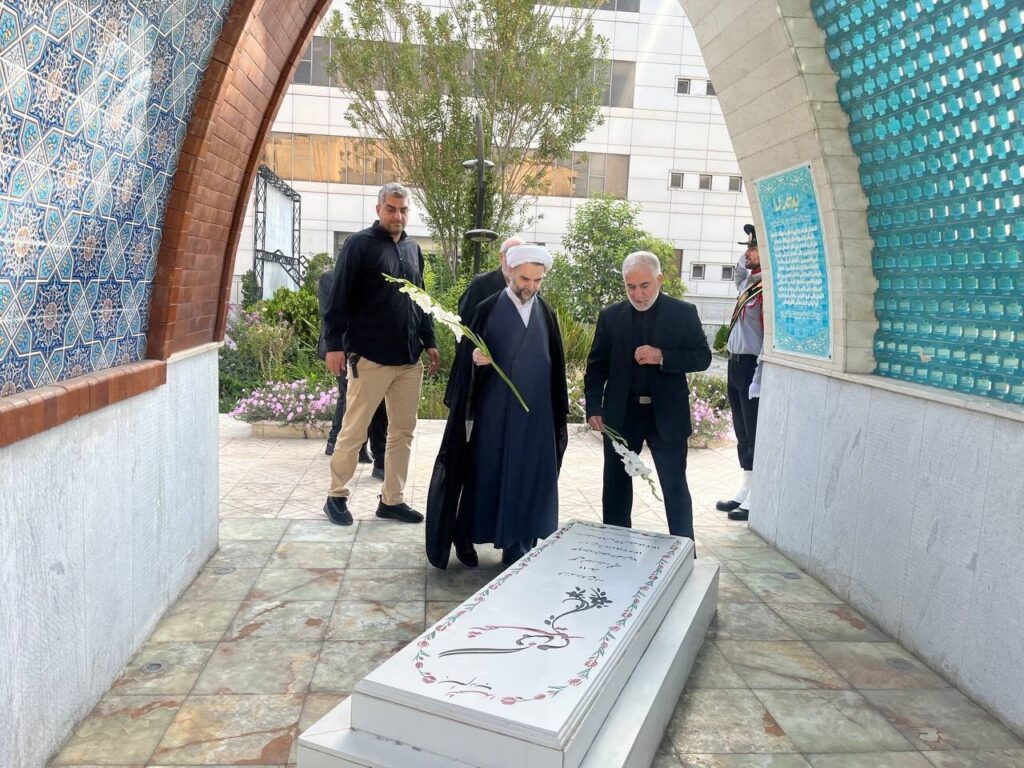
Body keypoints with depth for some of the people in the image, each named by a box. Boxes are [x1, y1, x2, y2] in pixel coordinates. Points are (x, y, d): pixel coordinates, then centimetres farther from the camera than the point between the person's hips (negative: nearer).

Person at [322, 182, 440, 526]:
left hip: (409, 359, 6)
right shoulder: (360, 244, -5)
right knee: (353, 432, 2)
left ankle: (392, 500, 20)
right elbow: (340, 298, -9)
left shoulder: (413, 249, 14)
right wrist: (334, 344, -13)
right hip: (369, 357, -6)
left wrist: (429, 342, 17)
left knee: (403, 431, 9)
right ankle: (337, 496, 18)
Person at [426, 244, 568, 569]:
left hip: (535, 414, 3)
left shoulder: (546, 314, 8)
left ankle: (518, 547, 18)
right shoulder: (487, 309, -3)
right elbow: (466, 357, -2)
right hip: (493, 412, -3)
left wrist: (559, 413, 10)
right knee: (484, 473, 5)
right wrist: (475, 359, -26)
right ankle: (464, 535, 22)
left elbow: (555, 363, 11)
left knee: (527, 478, 6)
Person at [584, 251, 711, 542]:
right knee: (616, 487, 11)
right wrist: (593, 408, -4)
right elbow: (596, 365, 6)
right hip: (621, 414, 2)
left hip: (666, 414, -2)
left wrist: (663, 357, -19)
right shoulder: (610, 316, 4)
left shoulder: (684, 313, -1)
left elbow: (703, 357, -3)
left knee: (675, 487, 5)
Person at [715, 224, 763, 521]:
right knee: (742, 433, 14)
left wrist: (757, 380, -22)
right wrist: (749, 249, 18)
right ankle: (746, 490, 24)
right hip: (735, 364, 9)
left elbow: (770, 338, -20)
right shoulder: (748, 281, 11)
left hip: (752, 366, -9)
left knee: (755, 434, -2)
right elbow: (740, 268, 38)